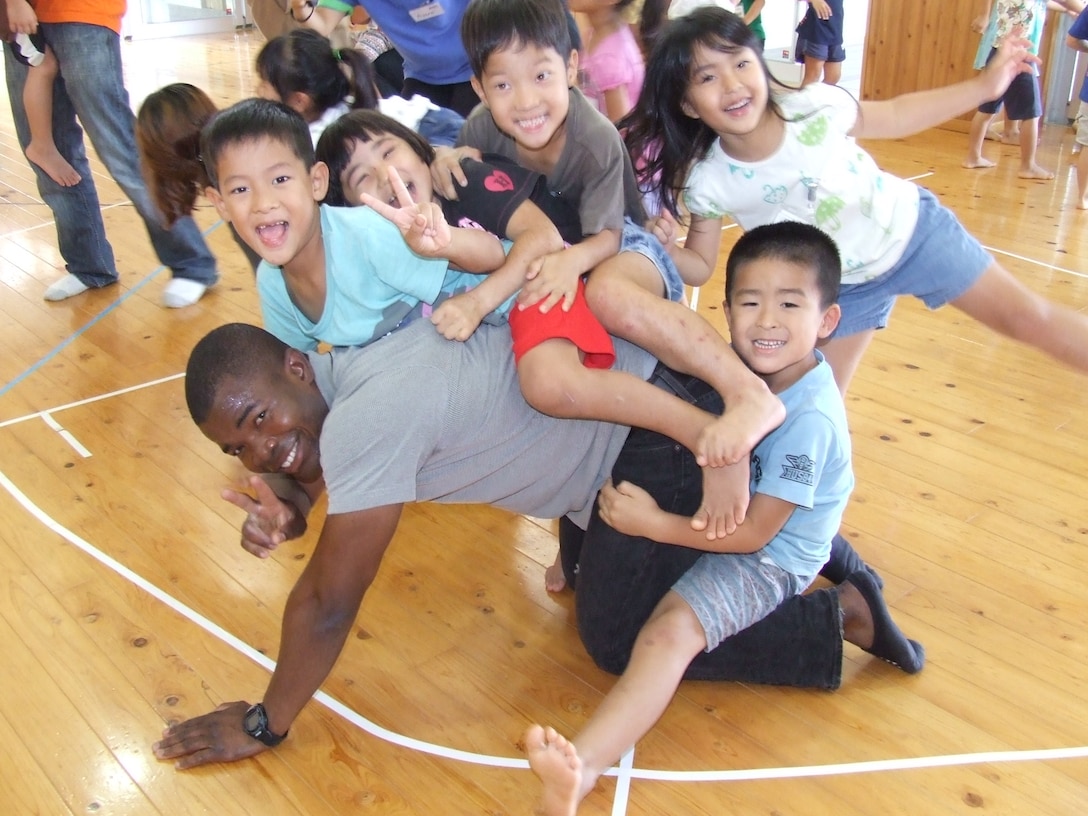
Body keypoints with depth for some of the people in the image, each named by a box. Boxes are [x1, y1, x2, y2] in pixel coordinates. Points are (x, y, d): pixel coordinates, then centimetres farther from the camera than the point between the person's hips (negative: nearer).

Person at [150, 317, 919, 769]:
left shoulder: (365, 416, -27)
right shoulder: (335, 371, 1)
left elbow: (329, 602, -20)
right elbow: (313, 463, 15)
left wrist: (265, 725, -6)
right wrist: (286, 509, -9)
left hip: (667, 432, -10)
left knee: (618, 637, 4)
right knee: (603, 575, 29)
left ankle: (843, 614, 9)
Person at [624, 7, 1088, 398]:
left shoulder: (815, 108, -28)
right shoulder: (707, 183, -26)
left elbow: (889, 118, -7)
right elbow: (700, 262, -11)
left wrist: (985, 85, -6)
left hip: (910, 231, -1)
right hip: (841, 284, 1)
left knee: (1025, 316, 7)